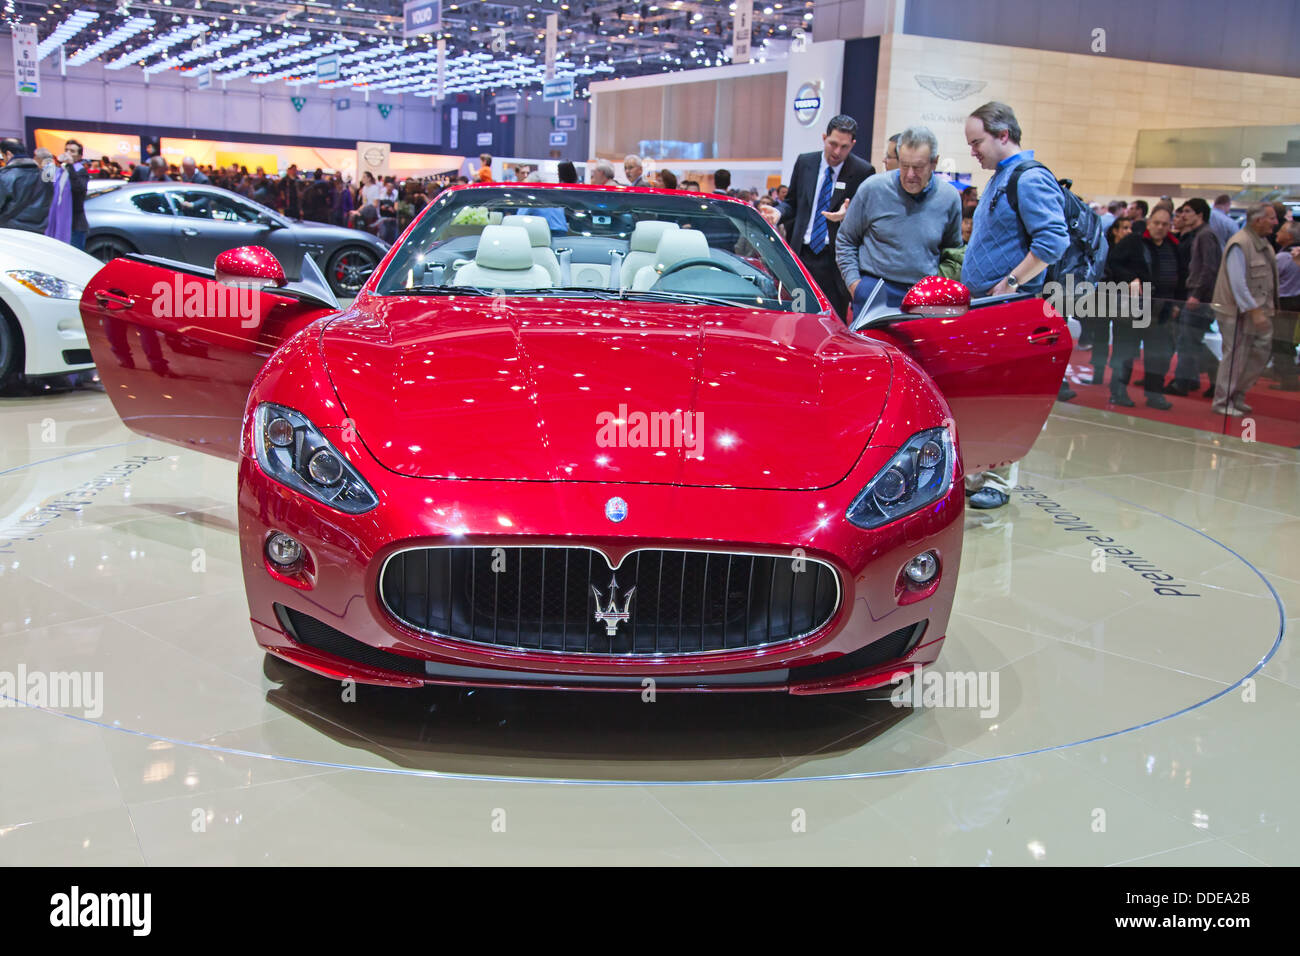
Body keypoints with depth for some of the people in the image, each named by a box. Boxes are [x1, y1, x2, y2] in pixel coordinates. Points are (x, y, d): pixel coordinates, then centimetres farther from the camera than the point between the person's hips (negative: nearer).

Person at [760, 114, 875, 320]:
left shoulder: (863, 172, -2)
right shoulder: (804, 162, 9)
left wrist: (848, 215, -23)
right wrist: (779, 212, -6)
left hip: (835, 259, -3)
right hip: (801, 254, 3)